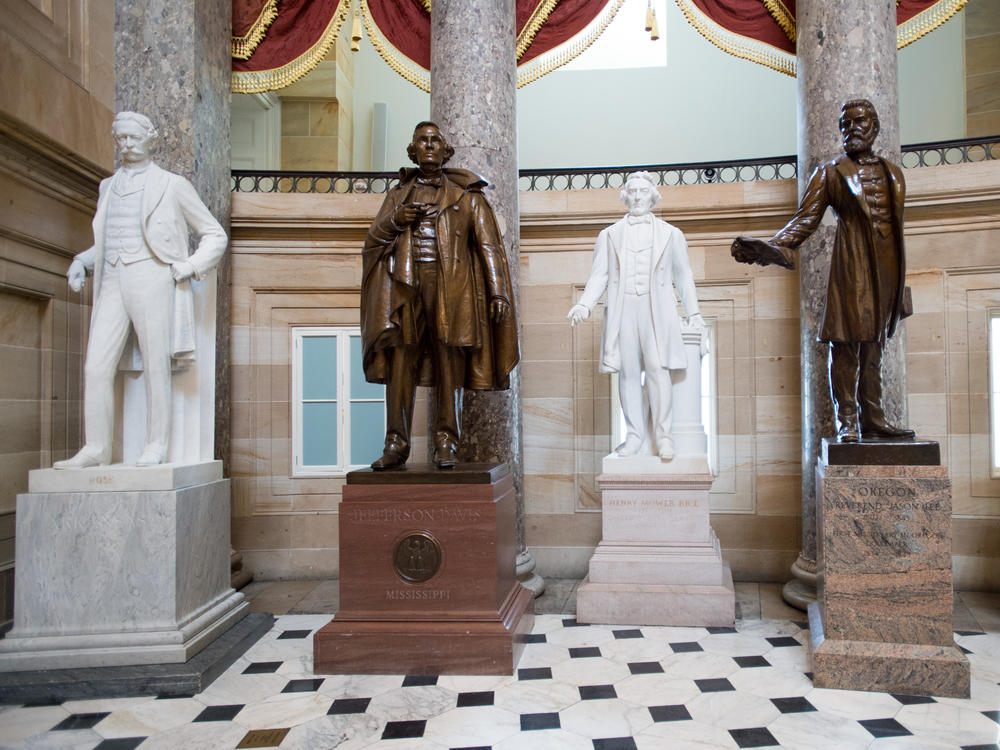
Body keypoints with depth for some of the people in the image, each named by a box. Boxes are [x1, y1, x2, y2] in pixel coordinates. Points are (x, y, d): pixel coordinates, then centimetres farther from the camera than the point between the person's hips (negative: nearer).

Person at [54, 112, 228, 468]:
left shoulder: (172, 185, 5)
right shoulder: (108, 187, 20)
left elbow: (215, 235, 6)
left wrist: (187, 268, -7)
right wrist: (81, 261, 12)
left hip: (152, 278, -5)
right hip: (112, 282, 5)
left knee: (155, 366, -3)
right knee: (96, 367, -2)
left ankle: (156, 446, 4)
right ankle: (96, 448, 4)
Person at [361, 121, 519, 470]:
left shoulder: (465, 195, 13)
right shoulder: (398, 194, 20)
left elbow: (488, 245, 5)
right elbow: (372, 242, 16)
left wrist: (498, 293, -6)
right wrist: (394, 220, -5)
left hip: (450, 286, -2)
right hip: (406, 284, 2)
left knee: (449, 363, -4)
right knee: (400, 361, -5)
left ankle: (446, 445, 2)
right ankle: (396, 444, 1)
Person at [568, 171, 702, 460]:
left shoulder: (671, 234, 16)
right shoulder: (609, 235, 16)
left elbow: (683, 276, 18)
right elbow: (599, 275, 9)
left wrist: (693, 313, 13)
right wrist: (585, 304, -7)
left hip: (656, 311, -1)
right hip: (622, 309, 1)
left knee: (657, 368, -14)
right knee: (628, 374, 0)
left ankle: (663, 435, -6)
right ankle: (635, 437, 7)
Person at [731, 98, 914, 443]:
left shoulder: (892, 173, 18)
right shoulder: (830, 173, 6)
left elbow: (895, 223, 20)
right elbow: (805, 218, -3)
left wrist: (898, 278, 18)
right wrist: (775, 246, -21)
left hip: (886, 265, 4)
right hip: (851, 263, -4)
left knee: (873, 343, 7)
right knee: (846, 342, -8)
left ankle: (873, 419, 11)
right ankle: (847, 422, -4)